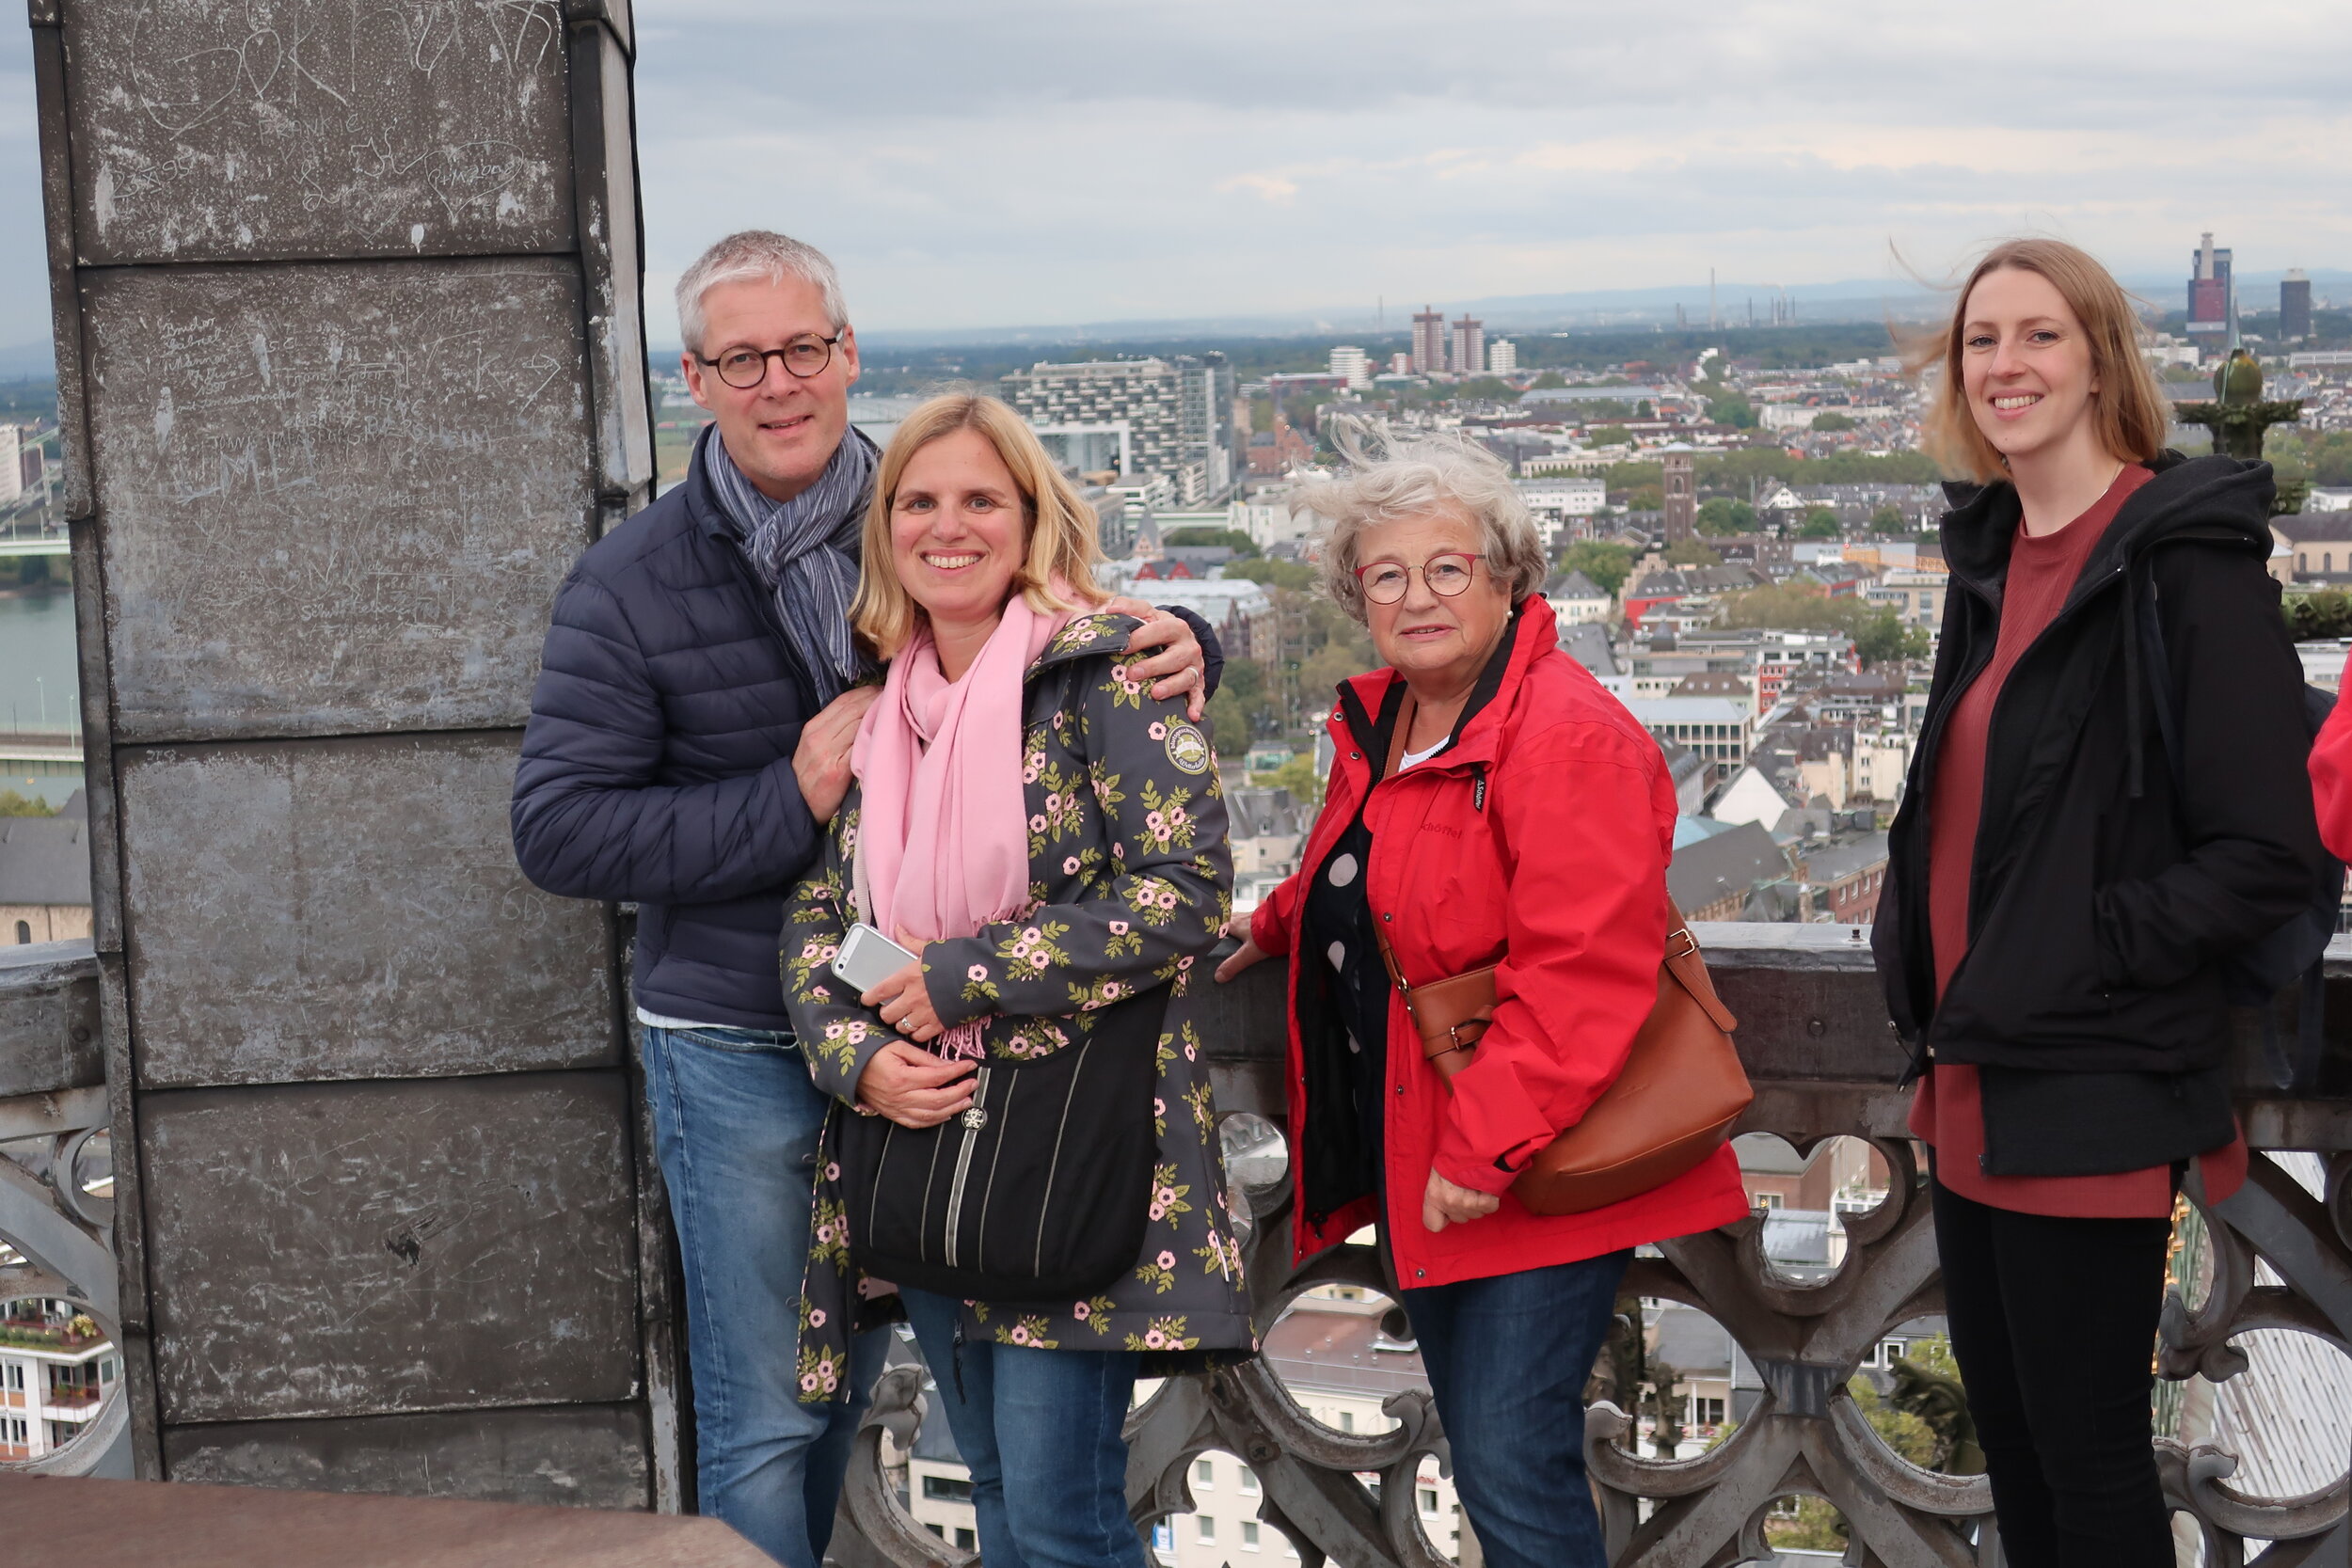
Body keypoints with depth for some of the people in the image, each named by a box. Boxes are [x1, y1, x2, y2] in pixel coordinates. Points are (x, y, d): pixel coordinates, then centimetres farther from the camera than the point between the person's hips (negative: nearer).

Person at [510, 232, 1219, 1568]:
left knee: (848, 1375, 19)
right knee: (766, 1421, 3)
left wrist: (1175, 649, -15)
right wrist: (789, 803, -21)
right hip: (741, 1054, -3)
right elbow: (559, 829, -11)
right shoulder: (631, 585, -7)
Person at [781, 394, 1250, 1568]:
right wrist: (857, 1055, -7)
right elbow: (814, 917, 12)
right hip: (921, 1139, 6)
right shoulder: (879, 706, 11)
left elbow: (1187, 889, -17)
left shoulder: (1105, 673, -8)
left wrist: (961, 977, -15)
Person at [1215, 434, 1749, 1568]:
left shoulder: (1571, 738, -18)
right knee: (1483, 1459, 17)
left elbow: (1580, 974, -26)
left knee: (1512, 1467, -10)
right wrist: (1277, 930, 24)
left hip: (1529, 1171, -9)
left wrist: (1487, 1145, -28)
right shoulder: (1373, 725, 11)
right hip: (1417, 1162, 9)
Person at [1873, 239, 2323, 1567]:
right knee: (2005, 1421, 19)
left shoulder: (2188, 564, -14)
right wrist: (1917, 940, 8)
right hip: (1977, 1081, 8)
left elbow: (2269, 857, -17)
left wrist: (2080, 950, -18)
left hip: (2092, 1096, -8)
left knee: (2086, 1452, 3)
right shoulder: (1995, 557, 10)